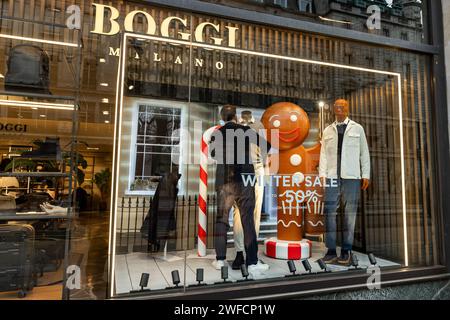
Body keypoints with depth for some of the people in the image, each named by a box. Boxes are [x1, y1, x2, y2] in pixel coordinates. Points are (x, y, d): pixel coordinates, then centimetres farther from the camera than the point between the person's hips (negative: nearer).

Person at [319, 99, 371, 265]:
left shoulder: (357, 128, 12)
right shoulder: (328, 130, 14)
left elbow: (364, 153, 9)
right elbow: (323, 153, 8)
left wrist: (366, 175, 2)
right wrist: (322, 174, -2)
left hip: (352, 177, -1)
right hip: (332, 177, 1)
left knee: (350, 213, 2)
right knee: (330, 212, -3)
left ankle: (346, 251, 11)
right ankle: (331, 251, 5)